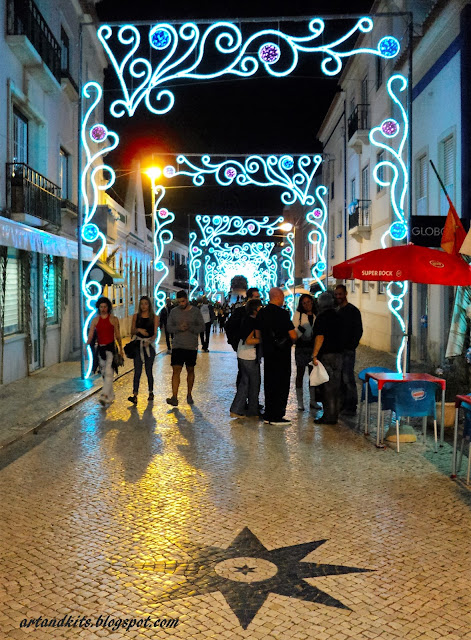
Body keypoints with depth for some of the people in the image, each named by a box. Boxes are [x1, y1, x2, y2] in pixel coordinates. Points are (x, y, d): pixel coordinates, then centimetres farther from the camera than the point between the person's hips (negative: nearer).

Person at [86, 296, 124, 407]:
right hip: (100, 349, 4)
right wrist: (86, 346, -12)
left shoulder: (114, 319, 2)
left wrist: (121, 349, 11)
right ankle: (111, 396, 21)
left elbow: (117, 335, 7)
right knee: (104, 374, 9)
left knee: (108, 372, -17)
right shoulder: (95, 320, 8)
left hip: (110, 348, -4)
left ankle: (104, 396, -24)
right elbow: (90, 335, 3)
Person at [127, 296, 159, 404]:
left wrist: (150, 341, -22)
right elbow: (132, 332, 7)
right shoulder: (136, 316, 7)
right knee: (137, 371, -7)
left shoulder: (154, 317, 2)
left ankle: (151, 392, 25)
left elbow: (155, 333, -3)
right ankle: (135, 396, -12)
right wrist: (139, 330, -14)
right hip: (138, 345, 1)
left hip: (149, 345, -1)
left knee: (148, 371, 6)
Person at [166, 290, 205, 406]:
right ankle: (174, 397, -11)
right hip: (177, 346, 0)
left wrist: (190, 328, -17)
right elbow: (169, 327, 4)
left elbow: (202, 327, -1)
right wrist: (179, 328, -15)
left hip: (192, 346, 0)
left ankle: (189, 395, 25)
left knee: (190, 371, 11)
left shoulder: (196, 311, 1)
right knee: (176, 371, -8)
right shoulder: (174, 311, 4)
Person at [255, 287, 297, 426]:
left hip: (267, 353, 7)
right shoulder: (282, 314, -15)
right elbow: (293, 335, -14)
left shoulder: (261, 313, 5)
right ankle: (277, 416, 3)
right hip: (282, 353, -7)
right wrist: (292, 340, 7)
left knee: (269, 384, 13)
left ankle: (268, 415, 18)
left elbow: (258, 335, 12)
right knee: (282, 385, 1)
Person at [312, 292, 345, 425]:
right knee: (336, 386, 11)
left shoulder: (322, 317, -11)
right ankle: (334, 416, 16)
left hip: (326, 354, -7)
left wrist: (314, 355, -16)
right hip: (338, 354, 7)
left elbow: (320, 337, -18)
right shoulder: (339, 317, 11)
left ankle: (328, 417, -1)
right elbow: (341, 336, 15)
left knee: (326, 387, -3)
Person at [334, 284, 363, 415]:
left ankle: (351, 407, -5)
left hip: (347, 350, -7)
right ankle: (343, 405, 17)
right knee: (339, 379, 10)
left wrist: (351, 346, -15)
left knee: (348, 379, -9)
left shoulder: (353, 310, -5)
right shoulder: (336, 311, 17)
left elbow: (359, 331, -9)